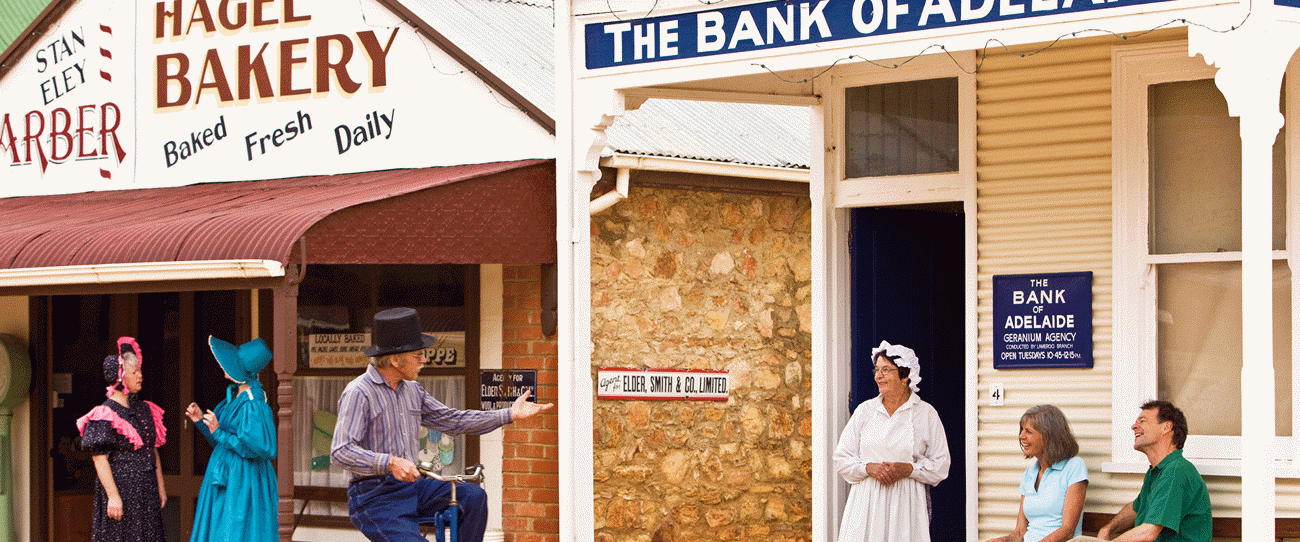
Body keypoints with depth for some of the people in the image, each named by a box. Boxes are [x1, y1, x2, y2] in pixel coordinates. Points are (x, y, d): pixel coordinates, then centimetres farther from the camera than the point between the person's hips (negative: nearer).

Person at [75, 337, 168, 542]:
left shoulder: (144, 409, 13)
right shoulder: (104, 415, -9)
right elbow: (100, 459, -13)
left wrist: (160, 486, 14)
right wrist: (113, 496, -19)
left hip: (146, 490, 7)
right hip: (120, 486, -7)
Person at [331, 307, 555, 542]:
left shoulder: (411, 390, 13)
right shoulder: (358, 393, -13)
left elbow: (452, 420, 18)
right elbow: (341, 452, -22)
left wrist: (509, 414, 12)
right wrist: (390, 463, -34)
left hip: (411, 486, 7)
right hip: (374, 498, -7)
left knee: (472, 496, -12)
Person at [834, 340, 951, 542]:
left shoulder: (926, 413, 6)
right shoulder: (865, 411, 12)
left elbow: (941, 466, 4)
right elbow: (842, 460, 10)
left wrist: (908, 469, -12)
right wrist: (869, 467, -9)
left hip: (907, 503, -2)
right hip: (867, 502, 2)